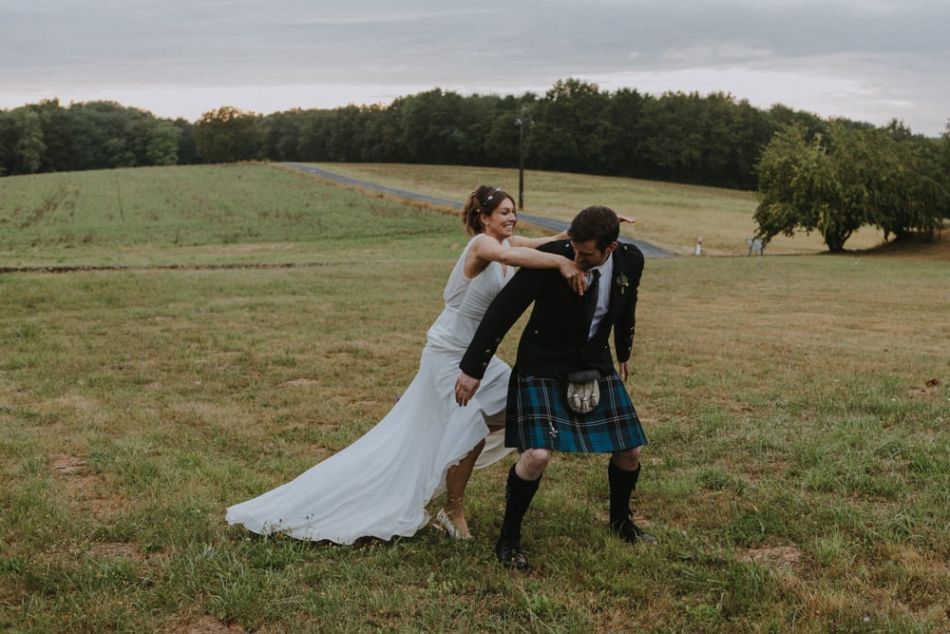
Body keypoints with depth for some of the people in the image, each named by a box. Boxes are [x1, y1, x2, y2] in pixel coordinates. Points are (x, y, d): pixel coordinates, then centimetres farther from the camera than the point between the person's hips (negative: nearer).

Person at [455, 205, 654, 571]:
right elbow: (503, 310, -22)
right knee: (537, 454, -21)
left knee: (630, 450, 6)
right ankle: (508, 538, 2)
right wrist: (472, 369, -22)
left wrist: (624, 353, 26)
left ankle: (620, 520, 36)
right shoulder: (551, 257, -25)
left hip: (595, 364, 5)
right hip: (543, 367, -5)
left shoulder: (631, 261, -11)